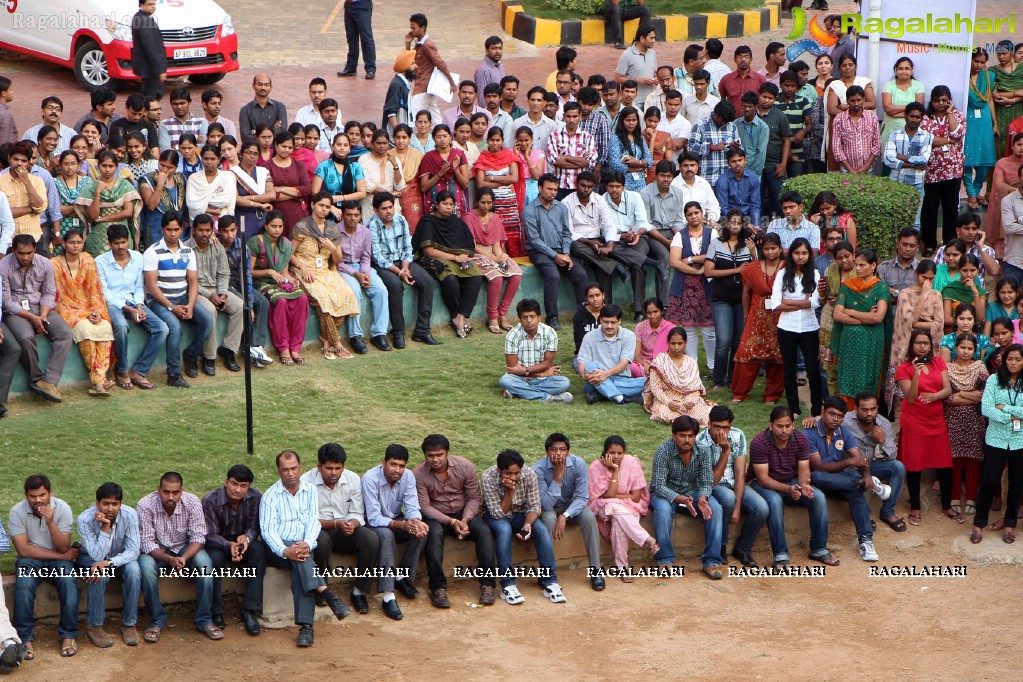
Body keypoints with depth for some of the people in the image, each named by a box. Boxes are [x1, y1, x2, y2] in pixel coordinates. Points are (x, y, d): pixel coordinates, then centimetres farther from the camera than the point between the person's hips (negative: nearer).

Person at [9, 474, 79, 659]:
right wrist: (61, 555, -15)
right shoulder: (17, 512, -13)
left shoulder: (62, 508, -11)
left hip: (58, 558, 1)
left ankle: (68, 635, -18)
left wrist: (51, 522, -31)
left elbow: (63, 548, -15)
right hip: (30, 559, -1)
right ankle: (25, 638, -20)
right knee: (24, 585, -31)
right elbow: (24, 549, -16)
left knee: (68, 581, -29)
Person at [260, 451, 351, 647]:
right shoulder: (270, 496, 2)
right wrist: (285, 551, -27)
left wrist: (307, 544, -22)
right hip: (279, 550, -1)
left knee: (300, 569, -33)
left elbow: (314, 522, 0)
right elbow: (267, 530, -8)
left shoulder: (310, 491, 10)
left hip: (304, 546, 1)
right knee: (299, 558, -36)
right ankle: (327, 594, -44)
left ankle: (306, 626, -40)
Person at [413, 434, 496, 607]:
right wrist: (451, 522, -26)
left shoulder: (465, 466, -10)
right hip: (436, 516, -2)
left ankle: (487, 583, -21)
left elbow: (474, 498, -4)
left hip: (464, 513, 2)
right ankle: (438, 588, -31)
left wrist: (465, 519, -22)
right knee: (434, 533, -36)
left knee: (483, 530, -27)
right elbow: (424, 507, -16)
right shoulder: (418, 474, -15)